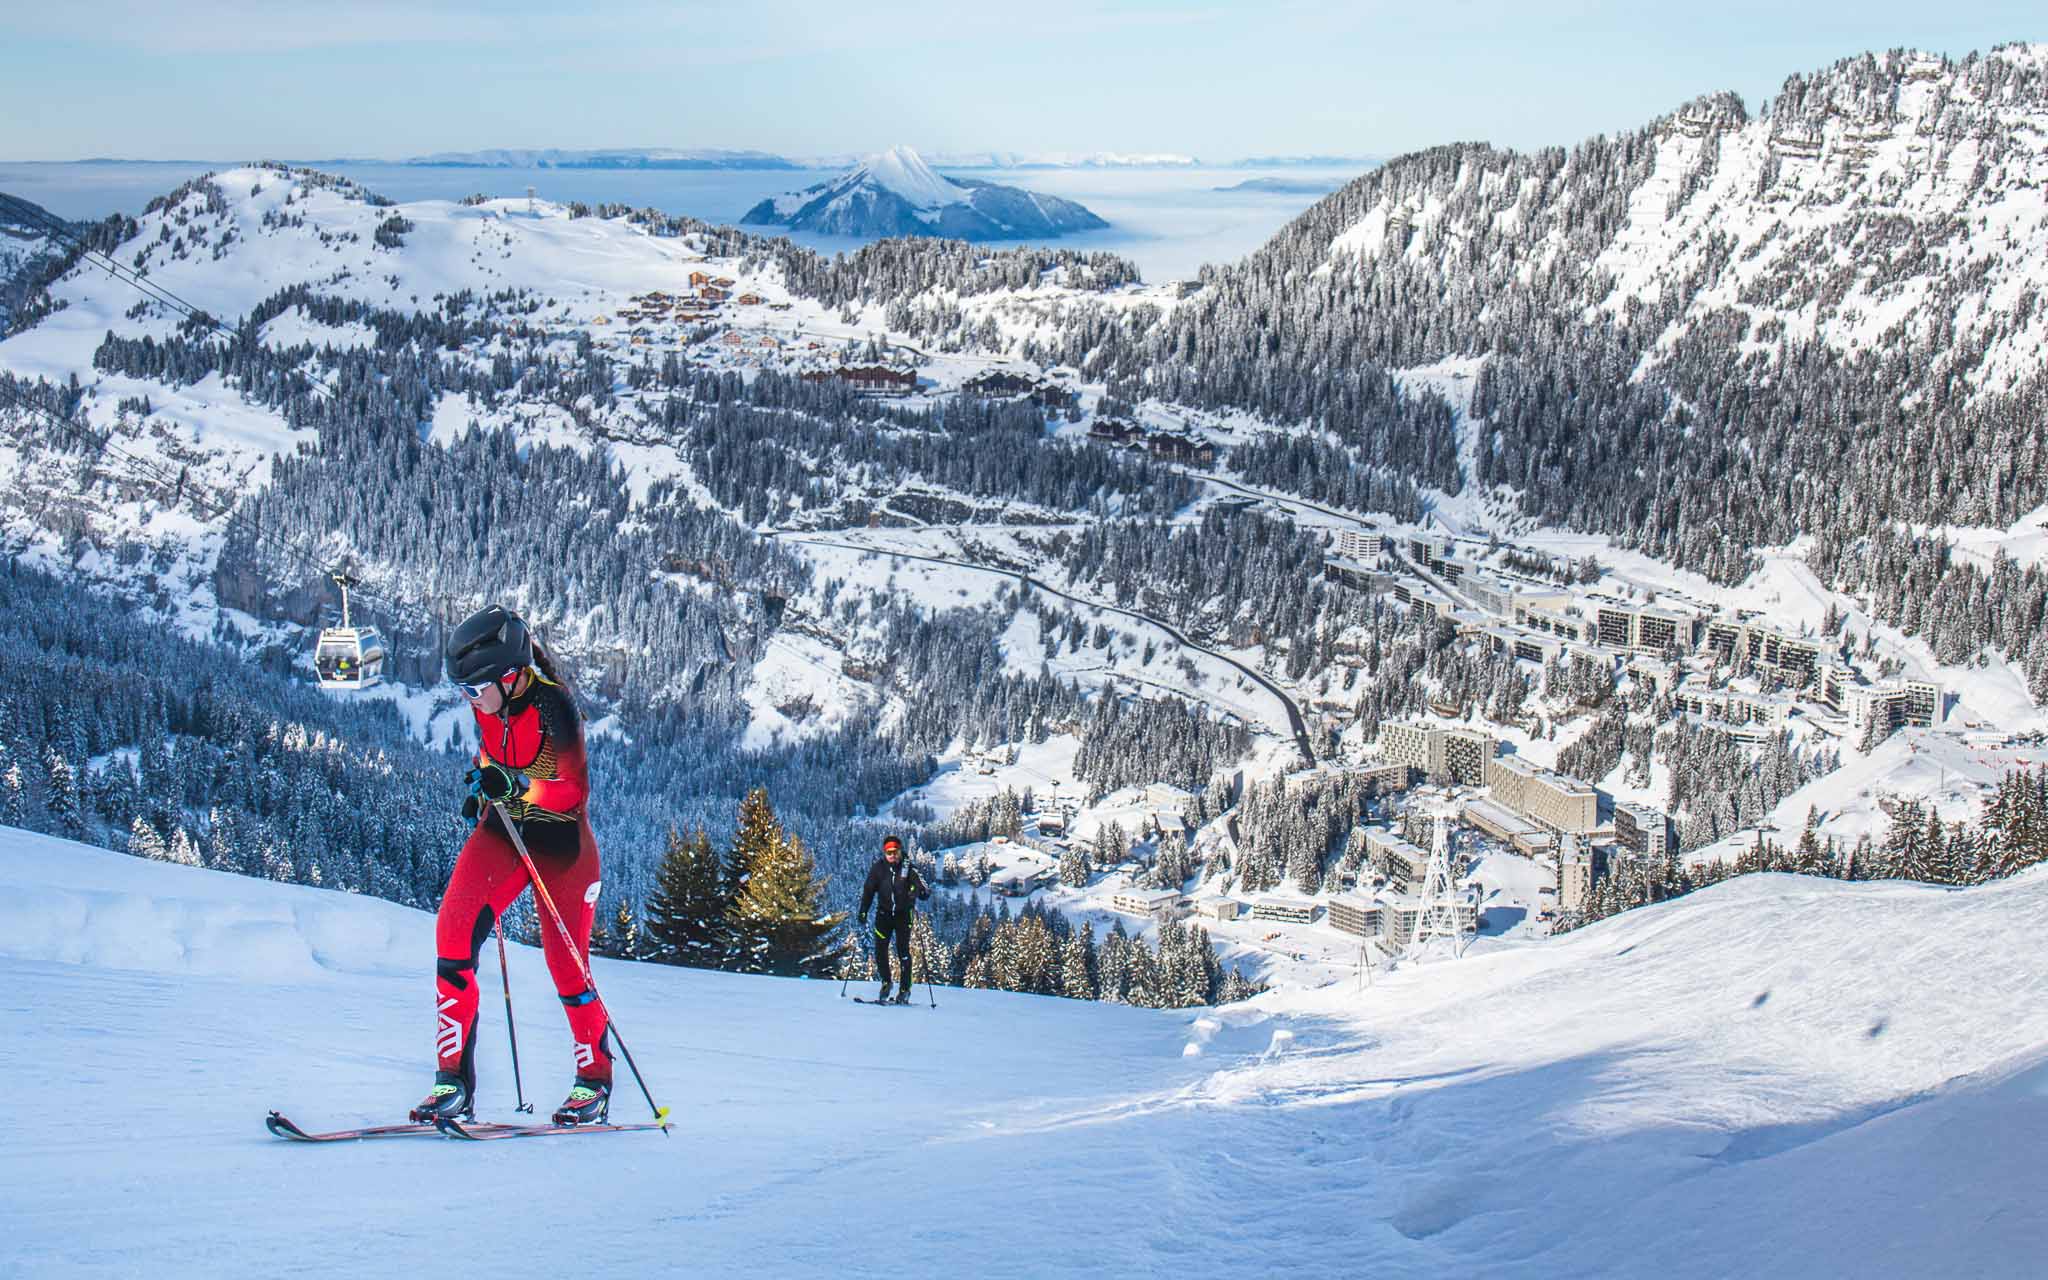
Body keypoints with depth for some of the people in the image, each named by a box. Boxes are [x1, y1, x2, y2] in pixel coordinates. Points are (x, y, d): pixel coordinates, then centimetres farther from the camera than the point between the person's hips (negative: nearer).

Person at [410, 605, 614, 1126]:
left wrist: (515, 786, -38)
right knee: (455, 926, -18)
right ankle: (454, 1077, -16)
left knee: (565, 965, 2)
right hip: (503, 831, 5)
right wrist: (483, 788, 10)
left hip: (561, 840, -5)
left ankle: (595, 1080, 27)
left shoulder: (553, 705, -21)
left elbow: (575, 791, -24)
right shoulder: (487, 706, -1)